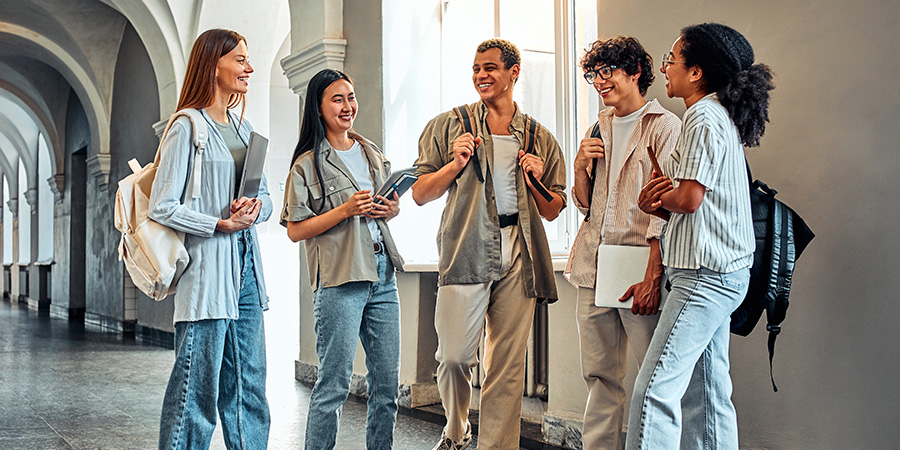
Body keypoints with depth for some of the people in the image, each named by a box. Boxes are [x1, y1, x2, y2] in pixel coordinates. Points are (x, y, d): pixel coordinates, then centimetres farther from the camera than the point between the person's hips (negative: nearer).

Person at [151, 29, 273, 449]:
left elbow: (265, 197, 20)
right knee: (198, 389, -3)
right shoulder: (187, 128, -7)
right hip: (206, 272, -8)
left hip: (245, 268, 8)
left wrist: (256, 206, -1)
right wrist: (222, 225, -15)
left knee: (248, 388, 11)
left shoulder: (243, 127, 16)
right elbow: (162, 207, -11)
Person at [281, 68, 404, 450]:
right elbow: (296, 230, -6)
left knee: (387, 381, 9)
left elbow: (394, 200, 27)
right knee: (334, 384, -4)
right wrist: (346, 210, -15)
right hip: (339, 278, -6)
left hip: (382, 274, 6)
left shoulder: (373, 154, 16)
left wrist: (392, 210, 4)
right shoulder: (308, 164, -2)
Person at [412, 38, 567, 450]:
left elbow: (553, 211, 18)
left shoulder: (540, 139, 16)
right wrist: (457, 163, -4)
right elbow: (420, 194, 9)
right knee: (454, 354, -6)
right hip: (465, 250, -2)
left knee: (508, 364, 2)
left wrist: (535, 181, -1)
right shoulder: (449, 126, 11)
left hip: (519, 255, 2)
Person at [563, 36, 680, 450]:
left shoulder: (663, 126, -2)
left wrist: (652, 276, -18)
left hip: (638, 266, -6)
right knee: (600, 375, 10)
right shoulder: (599, 128, 18)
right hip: (593, 267, 6)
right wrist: (580, 165, 2)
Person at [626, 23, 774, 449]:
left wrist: (661, 194, 2)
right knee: (706, 394, 13)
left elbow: (689, 198, -19)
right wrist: (654, 202, 1)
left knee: (655, 388, -13)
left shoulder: (703, 116, -11)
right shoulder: (719, 115, 20)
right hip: (718, 271, 10)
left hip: (706, 272, -10)